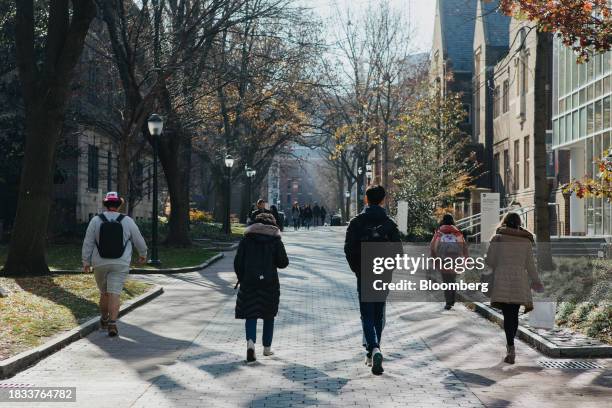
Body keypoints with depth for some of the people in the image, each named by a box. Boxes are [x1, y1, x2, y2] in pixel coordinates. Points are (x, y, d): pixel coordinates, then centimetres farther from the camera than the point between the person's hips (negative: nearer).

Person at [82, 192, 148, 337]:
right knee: (114, 294, -5)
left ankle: (104, 320, 34)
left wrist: (86, 262, 6)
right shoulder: (127, 221, -3)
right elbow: (139, 240, 8)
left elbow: (88, 243, -2)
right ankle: (112, 324, -15)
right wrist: (143, 254, 25)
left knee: (104, 293, 18)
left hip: (100, 264, 2)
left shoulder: (96, 220, -3)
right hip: (120, 265, -2)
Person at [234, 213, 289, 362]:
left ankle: (250, 342, -22)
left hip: (249, 283, 0)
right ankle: (267, 347, 19)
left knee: (250, 315, 1)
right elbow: (283, 262, -3)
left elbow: (238, 262, 0)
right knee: (269, 316, 15)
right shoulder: (275, 240, 1)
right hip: (270, 283, 0)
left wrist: (241, 278, 13)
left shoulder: (246, 239, 3)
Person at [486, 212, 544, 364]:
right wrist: (536, 282, 17)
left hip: (502, 280, -2)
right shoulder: (526, 241, 4)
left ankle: (511, 348, -14)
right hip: (520, 281, 2)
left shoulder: (497, 239, -2)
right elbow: (530, 265, 6)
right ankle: (510, 344, 25)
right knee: (514, 314, 14)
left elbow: (489, 260, 1)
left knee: (507, 315, -2)